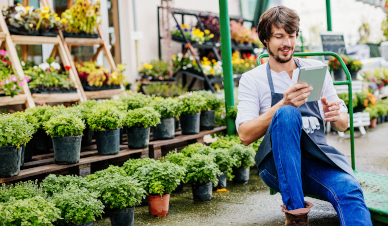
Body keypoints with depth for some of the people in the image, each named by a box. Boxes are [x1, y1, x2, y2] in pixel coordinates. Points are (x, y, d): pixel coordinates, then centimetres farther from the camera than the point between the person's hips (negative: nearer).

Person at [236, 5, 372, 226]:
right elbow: (245, 135, -8)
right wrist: (283, 105, -22)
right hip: (279, 165, -2)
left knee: (349, 191, -31)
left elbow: (344, 124, 17)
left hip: (318, 160, 2)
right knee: (287, 114, -32)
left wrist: (336, 115, -9)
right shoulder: (251, 79, 6)